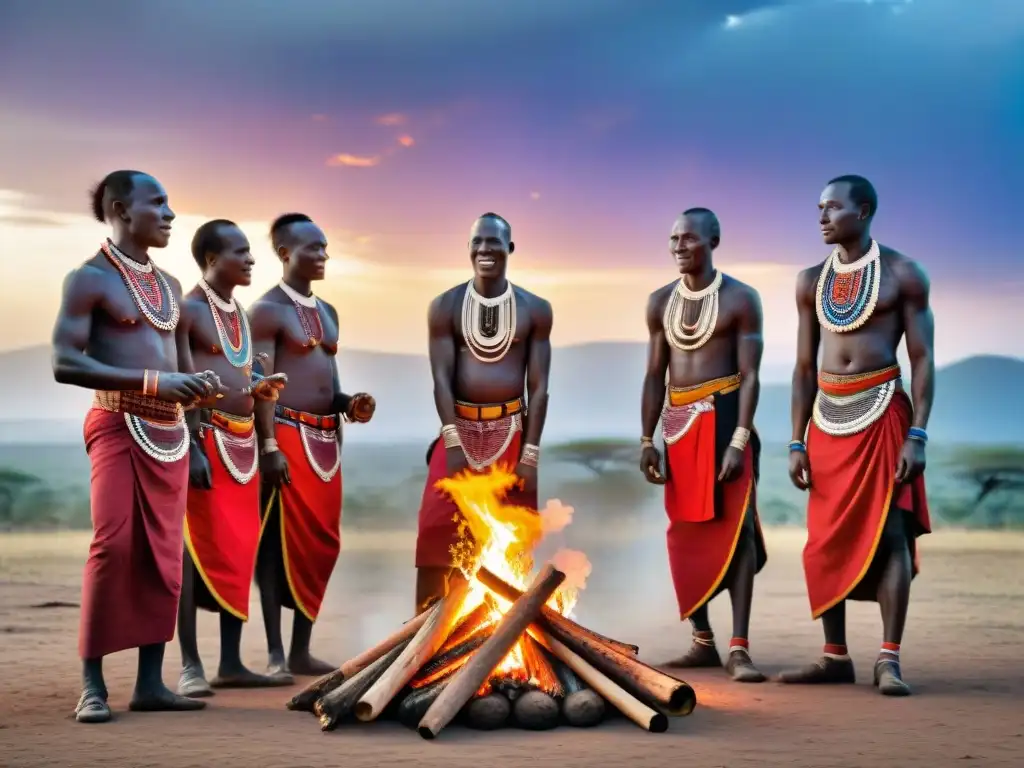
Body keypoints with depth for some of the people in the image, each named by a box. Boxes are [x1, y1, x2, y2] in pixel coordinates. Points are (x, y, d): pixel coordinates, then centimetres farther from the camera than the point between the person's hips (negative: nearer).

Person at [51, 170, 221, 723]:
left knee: (163, 554, 4)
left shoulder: (169, 285, 17)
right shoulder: (90, 279, -5)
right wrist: (151, 381, -20)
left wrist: (194, 385, 6)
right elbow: (65, 364, -14)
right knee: (115, 546, -12)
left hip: (170, 431, 7)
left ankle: (150, 682, 8)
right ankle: (92, 683, -4)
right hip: (119, 427, -7)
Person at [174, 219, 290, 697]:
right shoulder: (188, 309, -7)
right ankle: (190, 666, -4)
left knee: (239, 551, 9)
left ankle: (231, 662, 15)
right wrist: (192, 445, -22)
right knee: (196, 549, -7)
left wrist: (261, 390, 7)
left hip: (244, 441, 8)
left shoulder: (240, 313, 19)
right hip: (207, 438, -8)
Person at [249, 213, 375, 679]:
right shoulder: (267, 310, -7)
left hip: (326, 439, 8)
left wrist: (348, 405, 4)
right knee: (280, 543, -5)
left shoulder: (327, 312, 18)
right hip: (288, 436, -8)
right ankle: (276, 654, 0)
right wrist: (269, 446, -20)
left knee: (321, 544, 8)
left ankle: (301, 650, 16)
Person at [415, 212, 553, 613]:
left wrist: (530, 455, -5)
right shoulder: (445, 306, 0)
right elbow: (441, 378, -5)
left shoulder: (535, 309, 2)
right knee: (436, 531, -4)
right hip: (459, 428, 0)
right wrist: (453, 443, -16)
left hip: (511, 431, 1)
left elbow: (538, 386, 0)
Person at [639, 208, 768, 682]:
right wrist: (647, 440, 7)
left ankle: (738, 649, -13)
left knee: (734, 528, -10)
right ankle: (703, 641, 17)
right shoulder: (660, 302, 12)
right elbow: (654, 375, 13)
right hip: (678, 424, 6)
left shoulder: (741, 299, -3)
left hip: (724, 416, -5)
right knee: (686, 532, 8)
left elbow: (750, 375, -8)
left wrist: (739, 441, -18)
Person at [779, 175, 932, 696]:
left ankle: (889, 659, -5)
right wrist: (797, 443, 7)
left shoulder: (902, 275, -2)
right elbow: (804, 367, 13)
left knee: (888, 532, -8)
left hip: (882, 414, -5)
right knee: (827, 540, 5)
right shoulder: (812, 281, 11)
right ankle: (835, 657, 12)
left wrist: (917, 435, -14)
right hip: (827, 418, 5)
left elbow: (922, 360, -5)